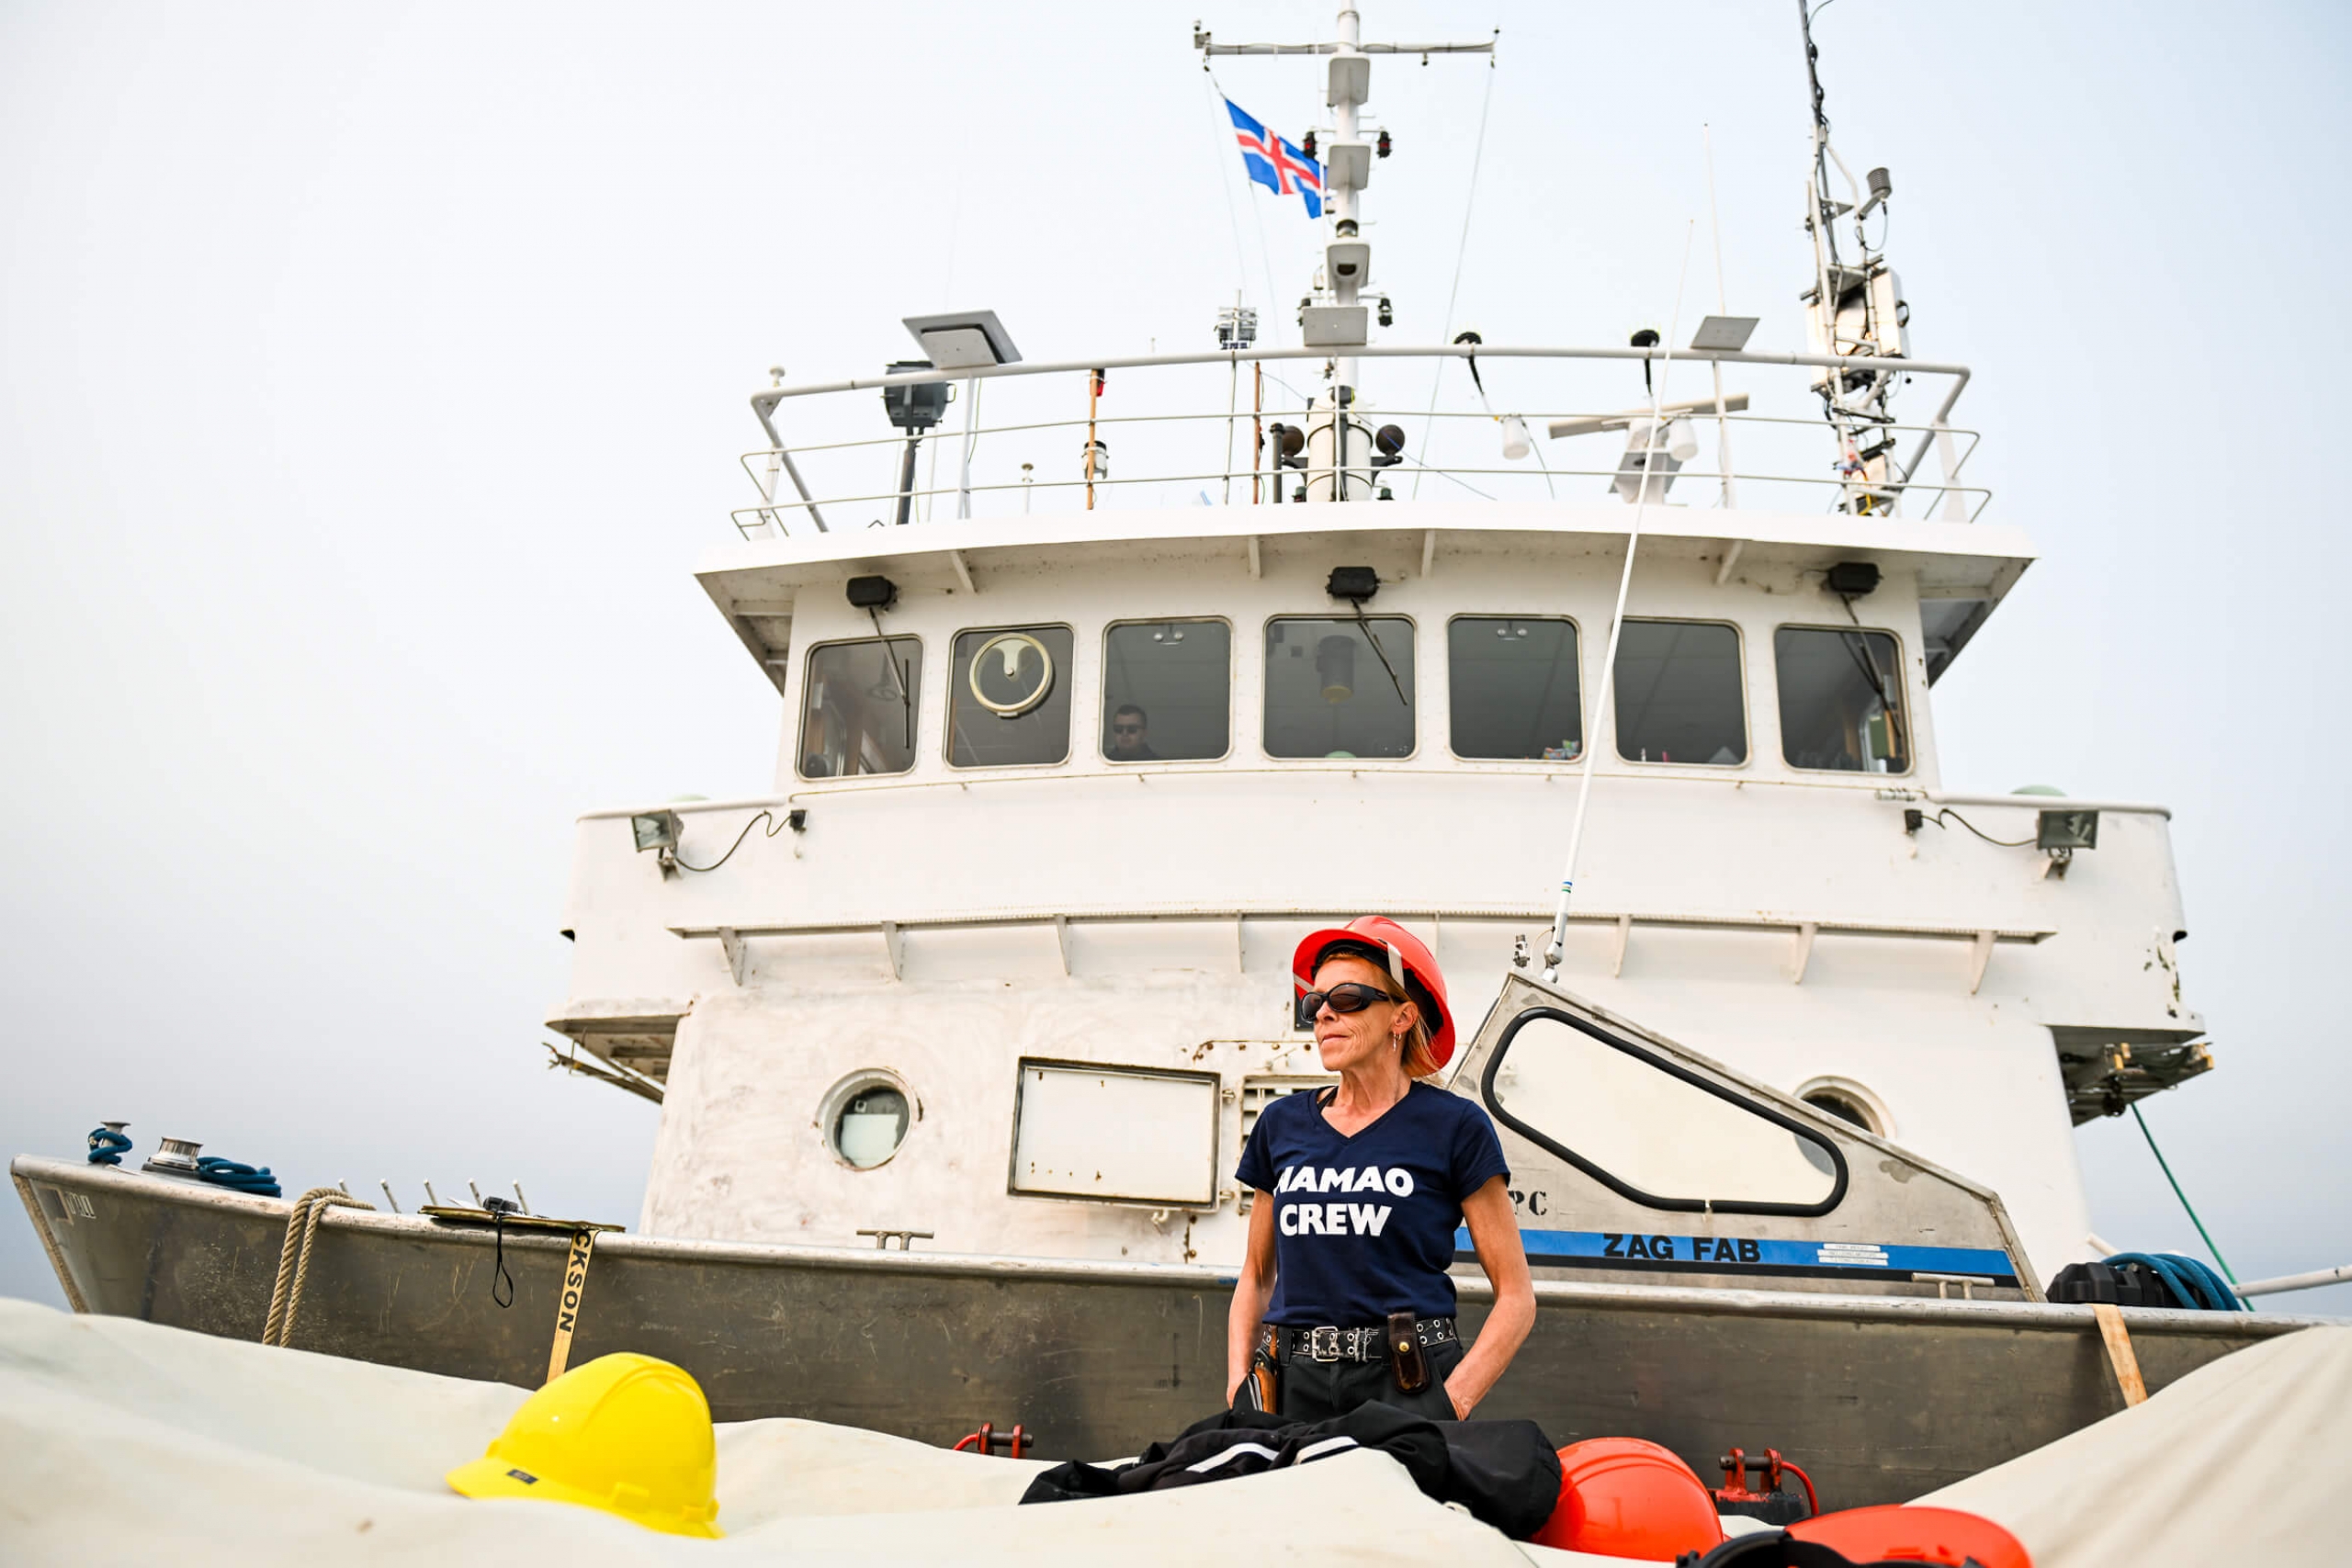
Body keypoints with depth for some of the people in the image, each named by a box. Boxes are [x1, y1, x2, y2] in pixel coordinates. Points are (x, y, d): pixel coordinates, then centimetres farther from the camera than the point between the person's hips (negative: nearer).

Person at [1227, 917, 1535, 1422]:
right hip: (1294, 1386, 3)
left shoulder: (1454, 1126, -1)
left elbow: (1516, 1297, 0)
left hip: (1408, 1384, -3)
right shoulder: (1282, 1124, 10)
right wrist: (1239, 1384, 5)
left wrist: (1450, 1402, -12)